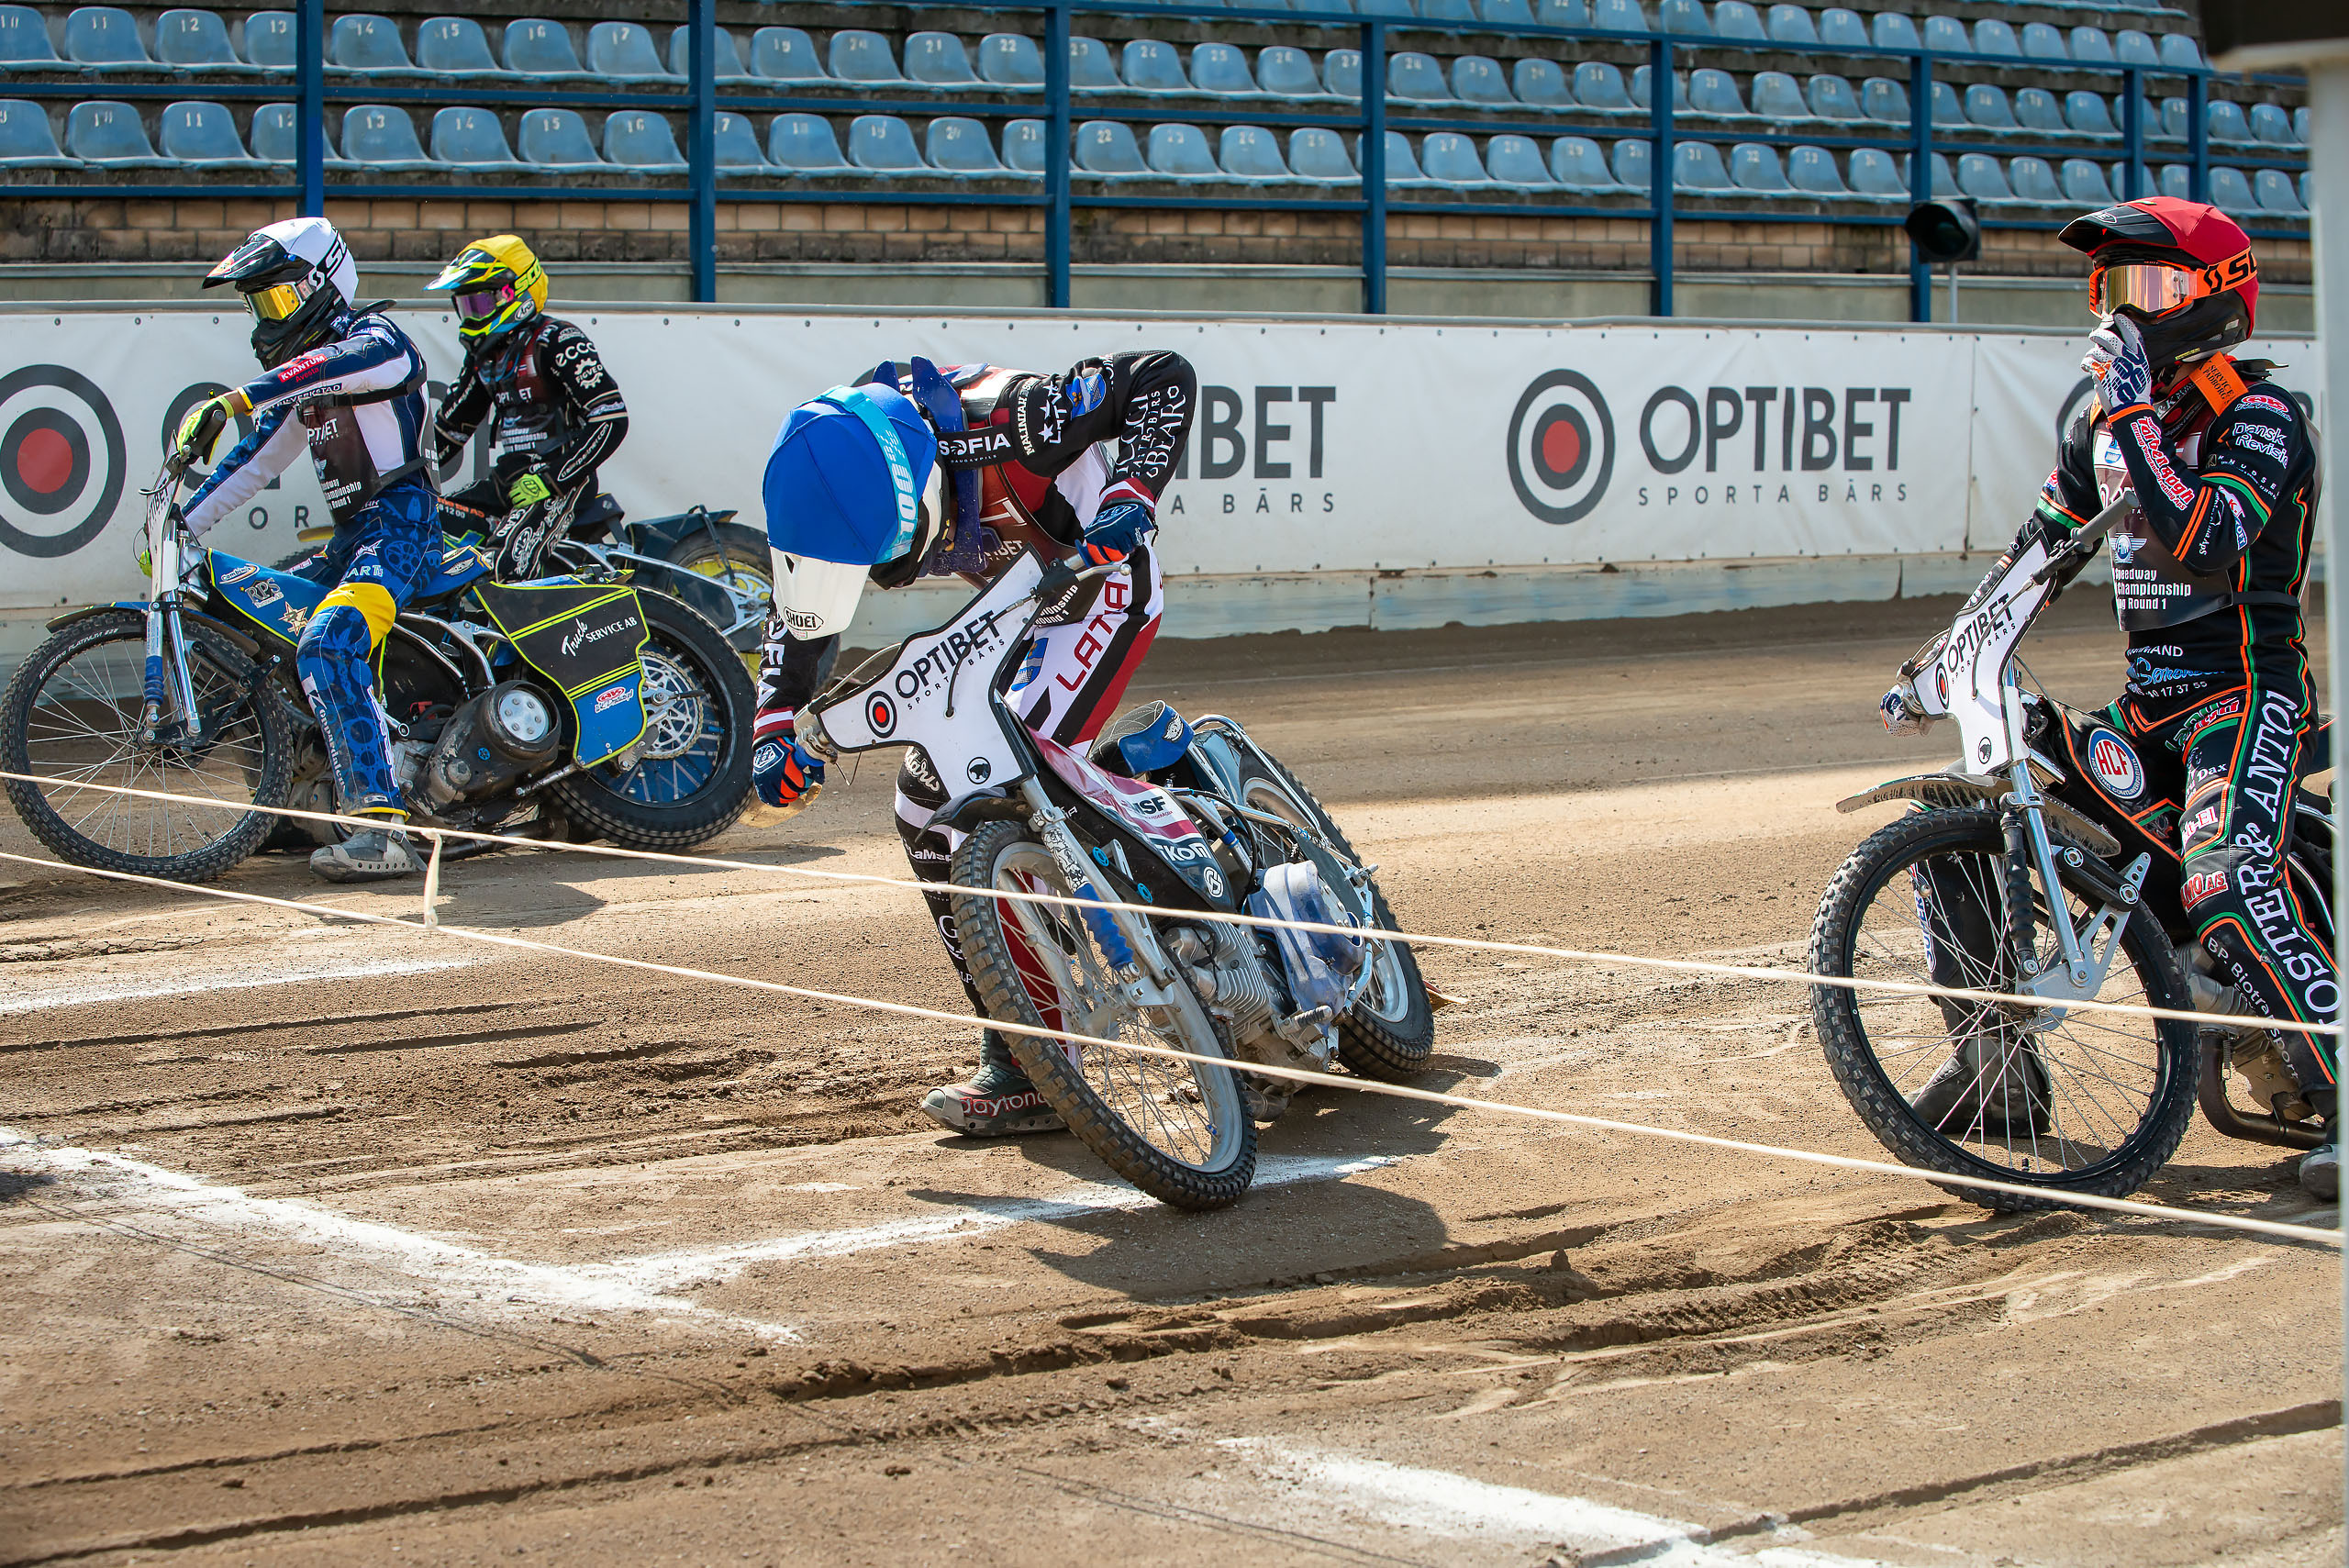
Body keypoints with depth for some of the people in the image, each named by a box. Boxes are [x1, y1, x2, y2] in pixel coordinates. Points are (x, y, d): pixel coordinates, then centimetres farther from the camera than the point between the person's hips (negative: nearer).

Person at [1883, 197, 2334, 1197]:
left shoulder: (2259, 416, -12)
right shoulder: (2108, 418, 13)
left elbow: (2199, 544, -29)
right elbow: (2037, 550, 20)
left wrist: (2131, 418, -28)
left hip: (2246, 688, -8)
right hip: (2147, 698, 8)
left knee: (2226, 892, -31)